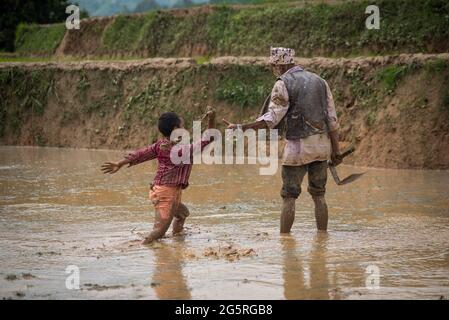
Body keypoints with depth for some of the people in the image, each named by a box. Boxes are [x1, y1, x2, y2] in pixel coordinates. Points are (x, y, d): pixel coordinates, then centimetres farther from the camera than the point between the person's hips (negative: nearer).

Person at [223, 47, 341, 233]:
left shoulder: (283, 84, -7)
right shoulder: (319, 81, 11)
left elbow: (272, 120, -15)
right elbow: (332, 120, 9)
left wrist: (241, 127, -14)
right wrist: (335, 150, 12)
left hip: (298, 146, -5)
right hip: (322, 144, 5)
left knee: (289, 196, 2)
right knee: (318, 195, 13)